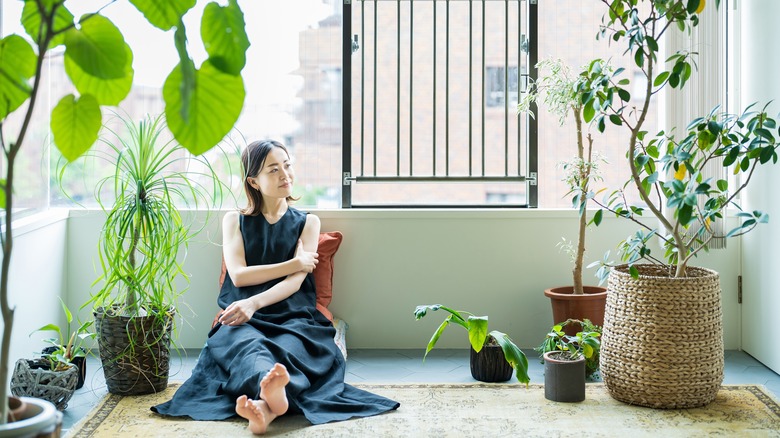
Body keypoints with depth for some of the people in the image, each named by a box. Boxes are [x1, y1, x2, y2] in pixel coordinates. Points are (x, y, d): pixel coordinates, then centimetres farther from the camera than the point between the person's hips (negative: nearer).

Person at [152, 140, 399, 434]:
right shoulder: (235, 221, 21)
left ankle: (266, 404, -70)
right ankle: (273, 392, -73)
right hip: (245, 320, 0)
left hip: (293, 317, 0)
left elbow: (296, 280, 2)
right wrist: (295, 263, 2)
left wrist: (254, 303, -17)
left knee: (289, 346, -38)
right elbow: (238, 275, 4)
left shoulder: (307, 222, 19)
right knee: (247, 344, -39)